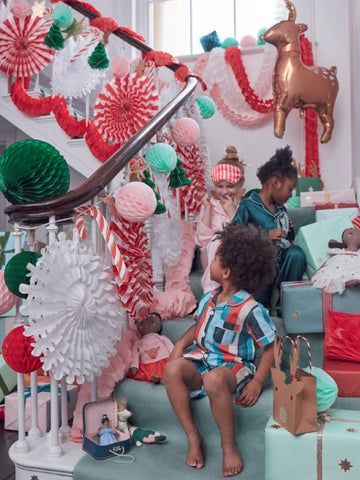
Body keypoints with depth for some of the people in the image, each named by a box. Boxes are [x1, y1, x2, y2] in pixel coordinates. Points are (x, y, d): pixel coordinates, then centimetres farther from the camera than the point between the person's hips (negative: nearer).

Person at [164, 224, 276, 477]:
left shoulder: (250, 309, -17)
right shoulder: (208, 298, 4)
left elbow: (272, 347, -11)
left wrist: (257, 382, -17)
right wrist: (181, 344, 2)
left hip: (233, 366, -6)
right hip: (203, 359, 6)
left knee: (214, 379, -40)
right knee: (172, 368, -24)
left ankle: (229, 445, -16)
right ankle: (193, 437, -12)